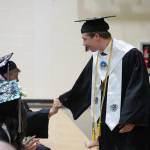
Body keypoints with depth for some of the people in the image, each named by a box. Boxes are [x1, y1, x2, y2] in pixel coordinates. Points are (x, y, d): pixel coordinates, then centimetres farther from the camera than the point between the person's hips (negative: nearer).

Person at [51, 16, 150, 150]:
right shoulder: (96, 57, 8)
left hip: (126, 121, -7)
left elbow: (139, 88, -17)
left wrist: (130, 119, -18)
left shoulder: (130, 55, -16)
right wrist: (63, 100, 23)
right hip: (106, 120, 7)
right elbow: (84, 84, 19)